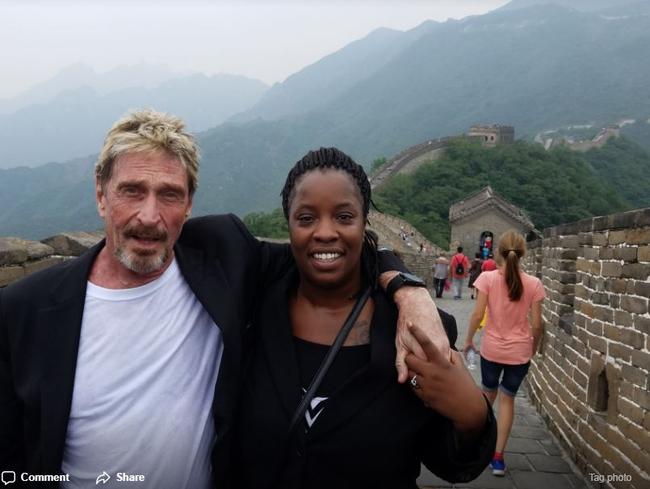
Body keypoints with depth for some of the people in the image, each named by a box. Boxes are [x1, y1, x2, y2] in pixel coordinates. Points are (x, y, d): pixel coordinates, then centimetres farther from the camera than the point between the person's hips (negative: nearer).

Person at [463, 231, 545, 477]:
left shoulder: (487, 278, -11)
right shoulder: (533, 283, -7)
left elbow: (477, 314, -13)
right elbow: (537, 324, -5)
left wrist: (468, 340, 1)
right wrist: (534, 347, 13)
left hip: (491, 347, 0)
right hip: (520, 351, 1)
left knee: (488, 393, 23)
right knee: (507, 399, 14)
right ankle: (498, 457, 15)